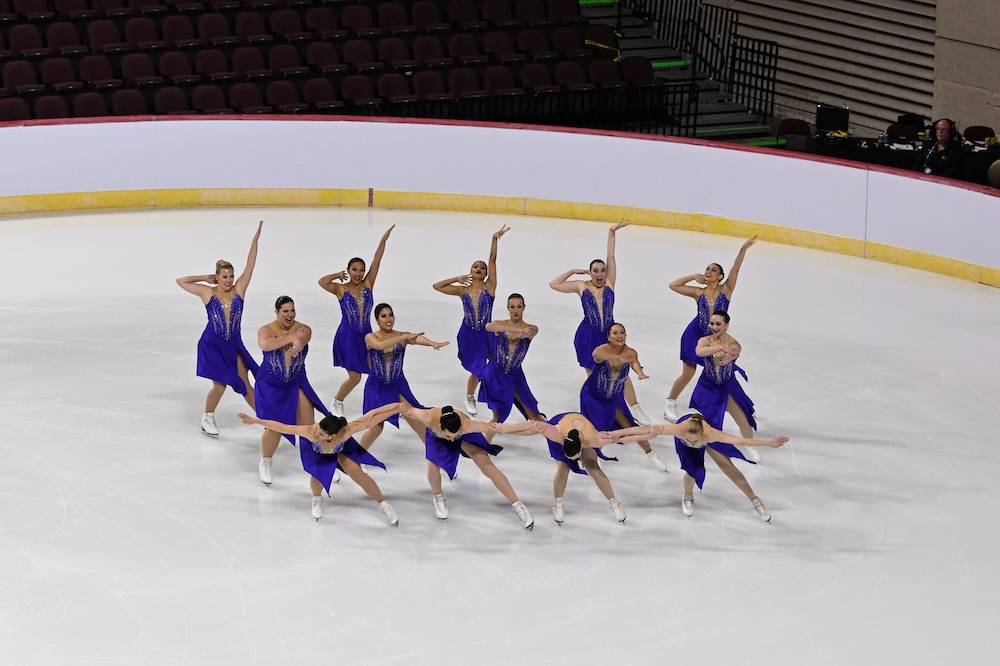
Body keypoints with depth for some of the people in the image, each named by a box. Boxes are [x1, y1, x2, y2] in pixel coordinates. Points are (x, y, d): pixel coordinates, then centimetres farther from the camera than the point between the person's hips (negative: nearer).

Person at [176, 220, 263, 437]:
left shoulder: (239, 290, -3)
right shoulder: (207, 293, -6)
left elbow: (250, 266, -10)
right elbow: (180, 281, -2)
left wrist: (255, 240, -18)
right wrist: (204, 279, -3)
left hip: (234, 345, 3)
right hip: (212, 345, -3)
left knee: (245, 384, 6)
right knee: (220, 384, -3)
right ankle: (207, 418, 19)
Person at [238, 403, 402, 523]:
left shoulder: (346, 431, -46)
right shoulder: (311, 432, -46)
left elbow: (372, 418, -47)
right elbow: (281, 427, -41)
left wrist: (399, 407, -51)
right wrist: (254, 421, -42)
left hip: (342, 447, 0)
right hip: (317, 449, 0)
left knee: (358, 474, -10)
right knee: (318, 474, -19)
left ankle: (384, 504, 11)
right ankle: (317, 500, 18)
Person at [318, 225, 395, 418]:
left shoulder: (368, 285, 0)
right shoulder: (341, 289, -7)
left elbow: (377, 261, -10)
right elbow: (322, 282, -25)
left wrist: (383, 240, -19)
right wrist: (339, 275, -9)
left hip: (366, 335, 4)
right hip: (347, 336, -4)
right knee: (355, 377, -1)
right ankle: (337, 403, 23)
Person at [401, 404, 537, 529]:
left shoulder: (467, 425, -46)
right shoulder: (430, 418, -45)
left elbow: (498, 428, -42)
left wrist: (530, 426, -45)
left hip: (464, 433, -1)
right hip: (436, 436, 1)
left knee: (488, 466, -9)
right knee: (433, 467, -19)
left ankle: (517, 505, 4)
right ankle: (439, 498, 17)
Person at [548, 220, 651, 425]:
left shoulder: (609, 284, 3)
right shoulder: (582, 287, 2)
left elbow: (611, 257, -2)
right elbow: (554, 284, 3)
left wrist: (612, 233, -6)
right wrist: (572, 271, 2)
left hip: (609, 335, 1)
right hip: (588, 336, -1)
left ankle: (635, 409, 6)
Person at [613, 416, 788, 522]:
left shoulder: (710, 433, -47)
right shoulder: (680, 429, -48)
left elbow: (740, 441, -44)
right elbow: (648, 429, -46)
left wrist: (770, 443, -44)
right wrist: (618, 434, -47)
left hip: (706, 438, 0)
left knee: (729, 467, 1)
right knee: (693, 471, -15)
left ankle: (755, 501, 18)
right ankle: (688, 498, 20)